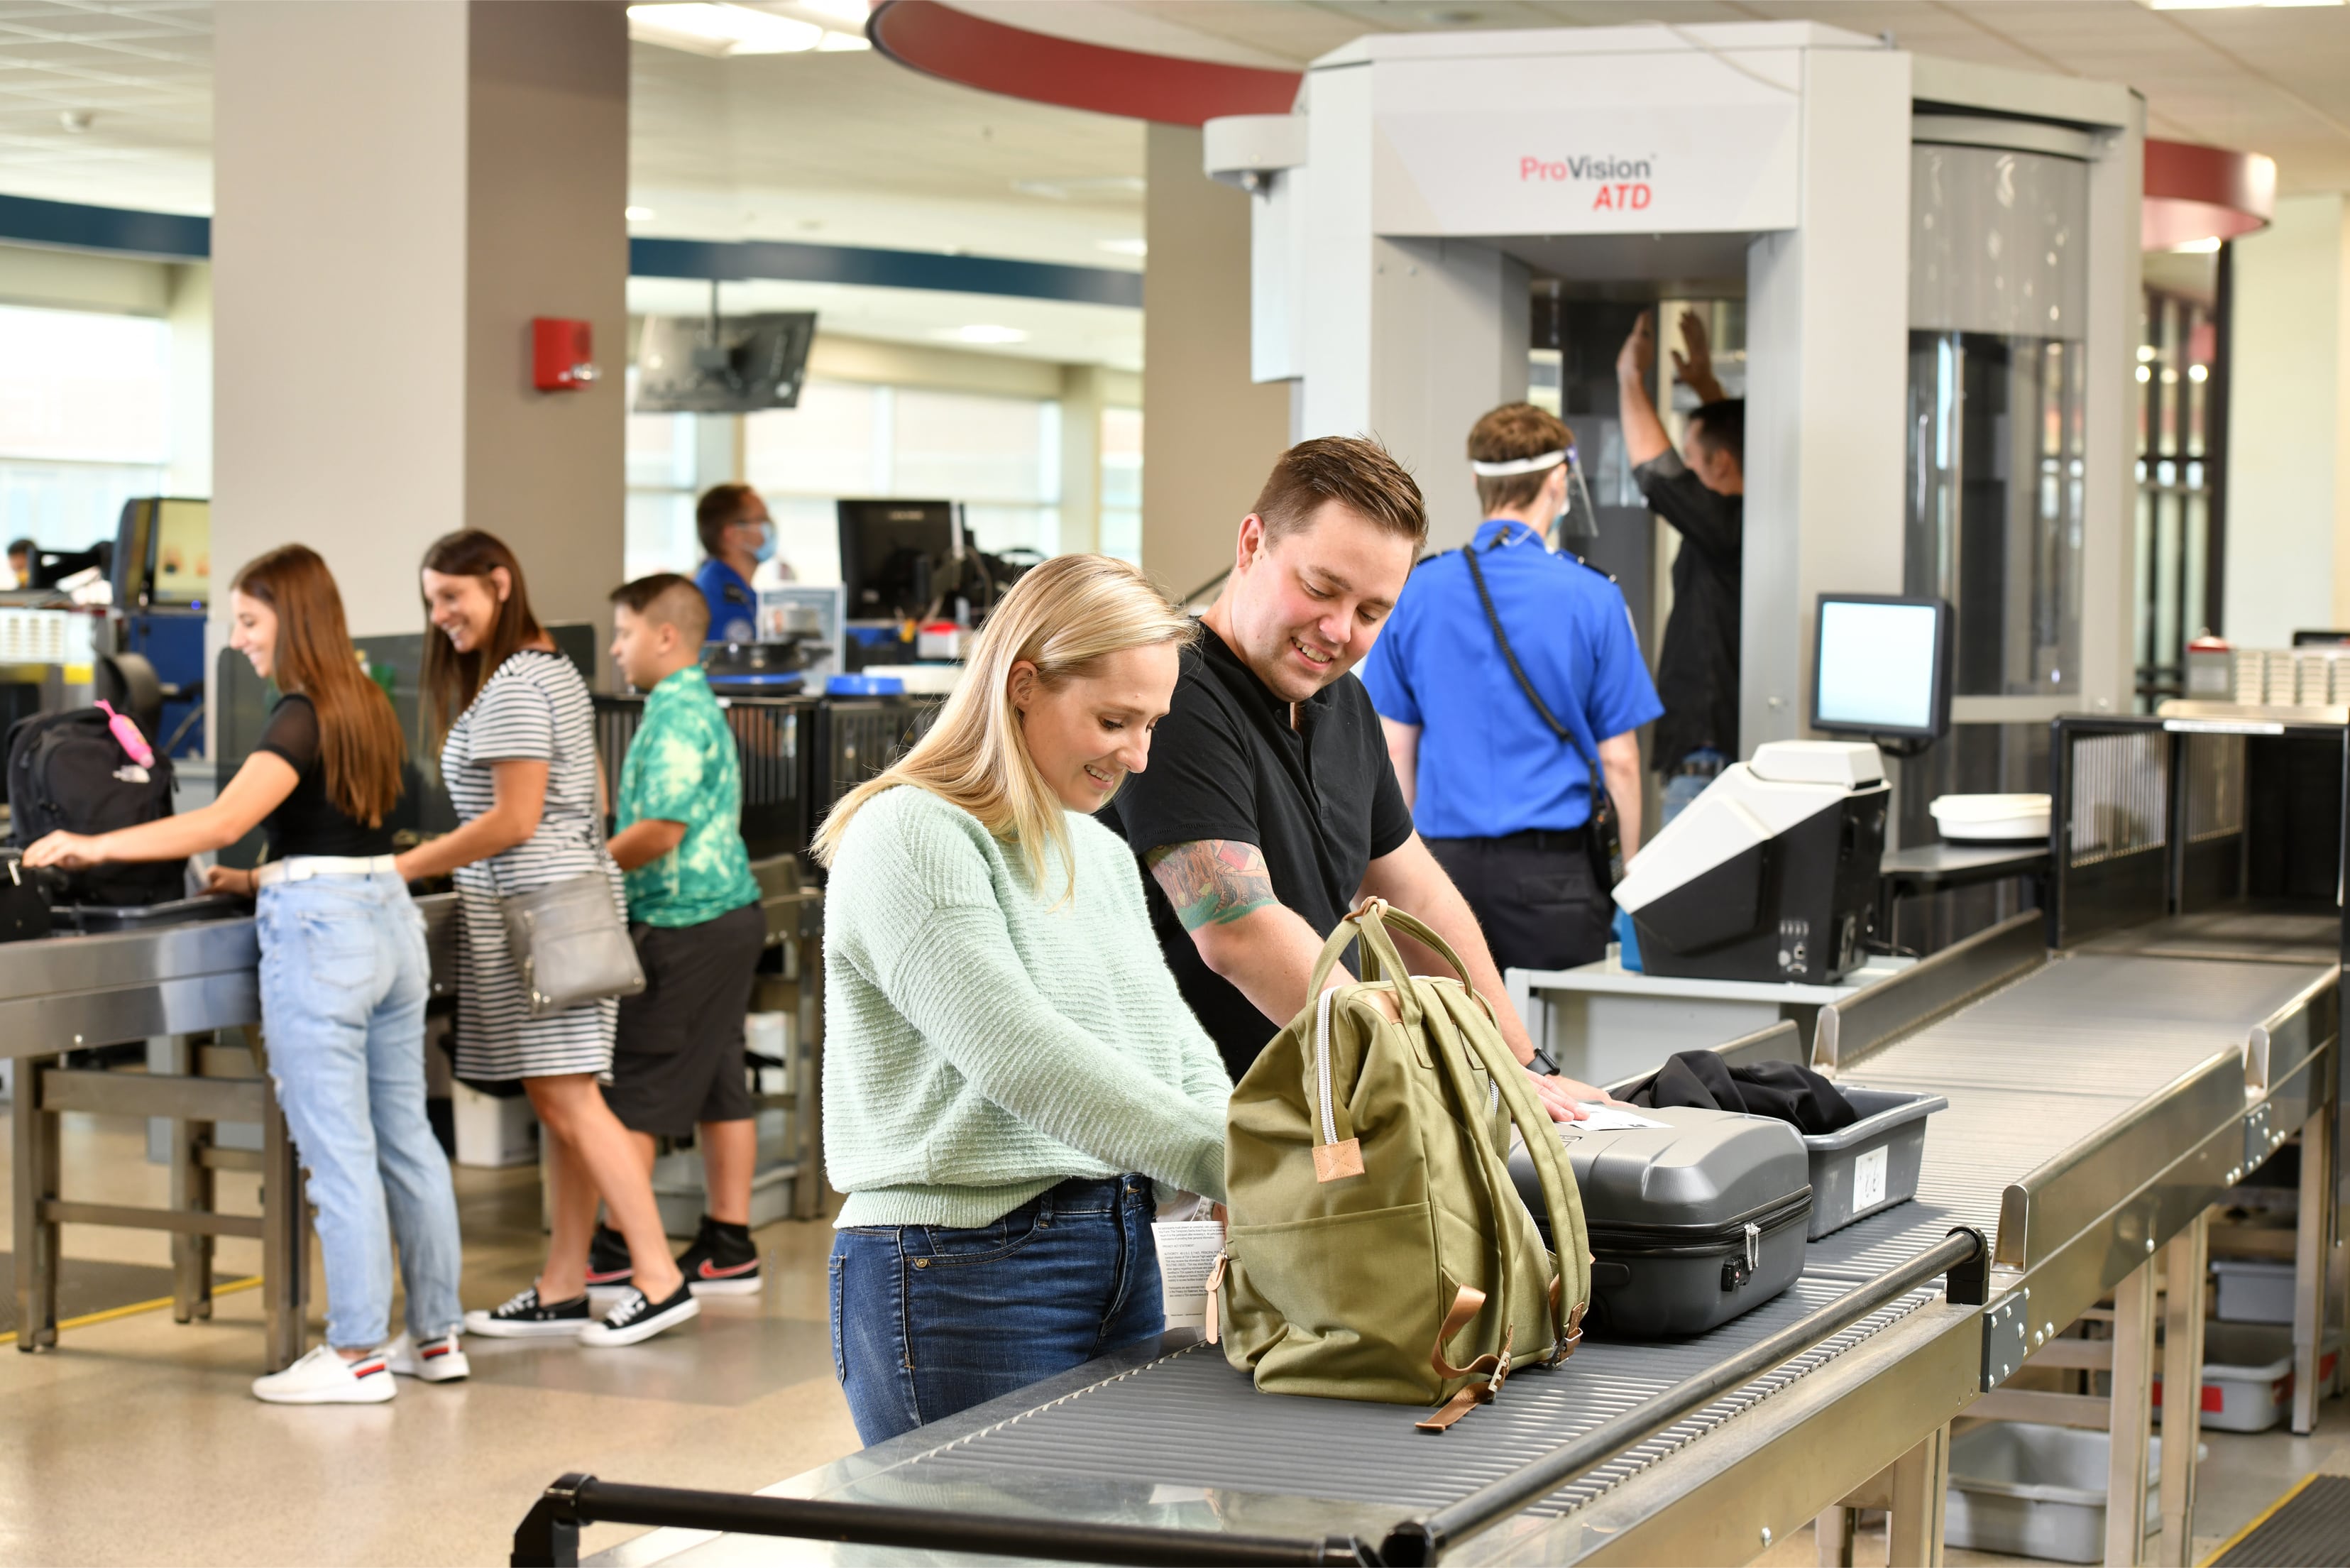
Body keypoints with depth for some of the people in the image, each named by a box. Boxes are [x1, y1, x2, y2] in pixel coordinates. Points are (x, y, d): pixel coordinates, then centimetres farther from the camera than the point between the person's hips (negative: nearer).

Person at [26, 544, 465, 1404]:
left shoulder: (301, 718, -13)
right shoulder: (365, 706, 13)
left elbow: (222, 820, -26)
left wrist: (96, 846, -20)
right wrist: (260, 881, 23)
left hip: (322, 934, -9)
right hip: (390, 915, 9)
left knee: (338, 1153, -3)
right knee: (405, 1138, 11)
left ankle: (356, 1355, 1)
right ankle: (436, 1337, 16)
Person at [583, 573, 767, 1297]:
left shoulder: (677, 718, -17)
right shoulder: (698, 708, 15)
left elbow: (660, 832, -23)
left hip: (684, 929, -10)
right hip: (727, 916, 10)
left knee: (637, 1092, -3)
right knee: (718, 1084, 11)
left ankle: (616, 1253, 2)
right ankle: (729, 1247, 13)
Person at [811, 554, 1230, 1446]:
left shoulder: (1103, 855, 17)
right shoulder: (910, 839, -12)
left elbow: (1179, 1050, 13)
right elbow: (1017, 1055, -22)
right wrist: (1225, 1158, -26)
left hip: (1122, 1260, 8)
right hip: (965, 1279, -8)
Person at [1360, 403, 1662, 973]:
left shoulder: (1418, 591, 4)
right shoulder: (1592, 599, -5)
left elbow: (1395, 748, 8)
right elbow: (1618, 760, -2)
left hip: (1449, 862, 3)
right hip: (1551, 867, -3)